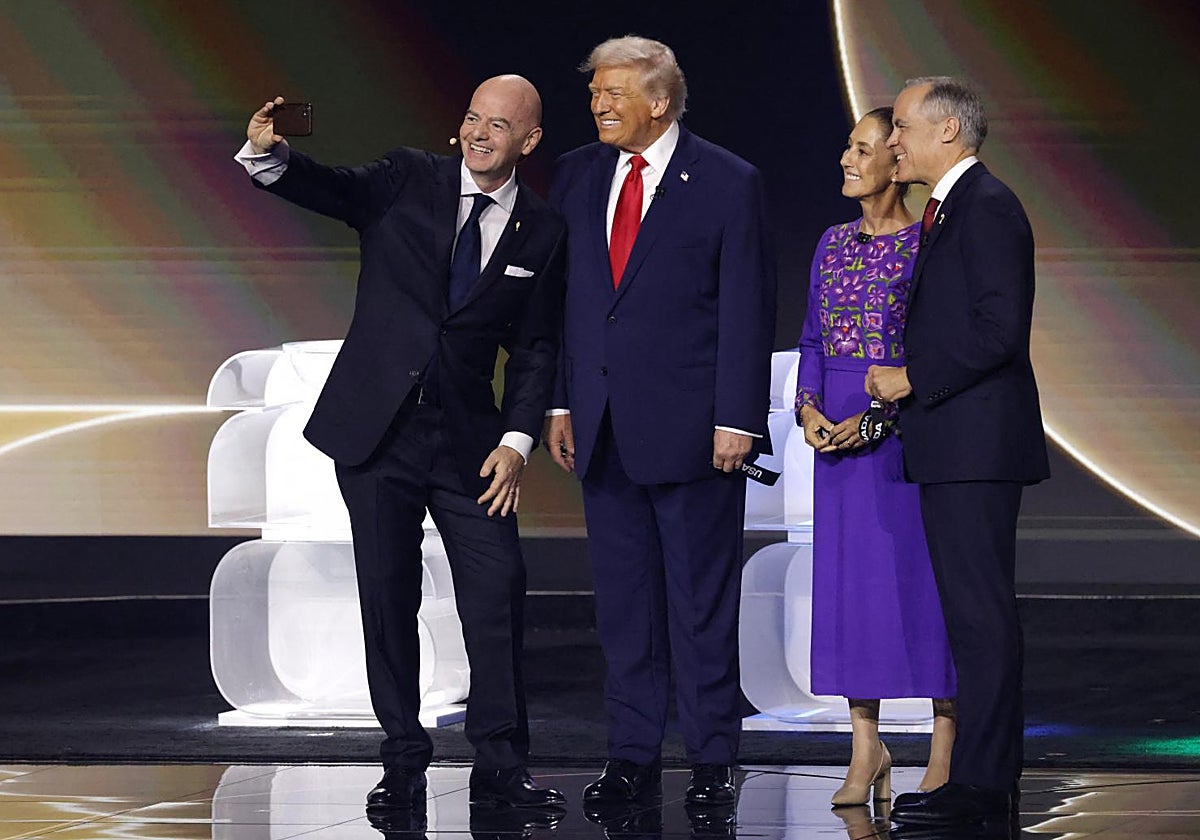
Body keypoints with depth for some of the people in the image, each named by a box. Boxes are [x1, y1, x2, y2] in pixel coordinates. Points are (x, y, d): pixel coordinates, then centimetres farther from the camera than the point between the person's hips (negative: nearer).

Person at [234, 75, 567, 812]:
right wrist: (266, 153, -35)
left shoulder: (542, 233, 3)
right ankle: (404, 763, 12)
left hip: (467, 439, 1)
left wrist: (517, 441, -5)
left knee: (499, 594, -6)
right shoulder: (408, 182, 1)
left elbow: (535, 350, 6)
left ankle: (500, 766, 2)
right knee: (388, 597, 3)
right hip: (377, 427, 0)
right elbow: (324, 187, -13)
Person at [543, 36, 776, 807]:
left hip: (690, 426, -5)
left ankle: (713, 760, 8)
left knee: (701, 600, 1)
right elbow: (561, 294, 13)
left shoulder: (728, 184, -4)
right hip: (603, 426, 5)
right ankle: (634, 758, 15)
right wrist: (560, 403, 7)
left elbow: (748, 310, -6)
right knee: (623, 600, 9)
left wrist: (736, 420, -11)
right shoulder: (578, 176, 10)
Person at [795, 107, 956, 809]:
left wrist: (878, 415, -17)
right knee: (848, 581, 5)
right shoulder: (835, 244, 13)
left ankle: (946, 749, 4)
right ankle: (867, 750, 10)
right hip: (836, 433, 6)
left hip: (906, 429, -6)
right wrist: (809, 409, -2)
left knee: (919, 577, -4)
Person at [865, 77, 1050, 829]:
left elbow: (999, 328, -21)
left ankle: (983, 786, -9)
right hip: (953, 449, 11)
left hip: (977, 446, -11)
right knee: (973, 615, 12)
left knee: (981, 613, -9)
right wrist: (903, 380, 9)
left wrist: (913, 379, -14)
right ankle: (986, 778, 16)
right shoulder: (949, 209, 19)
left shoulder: (987, 207, -12)